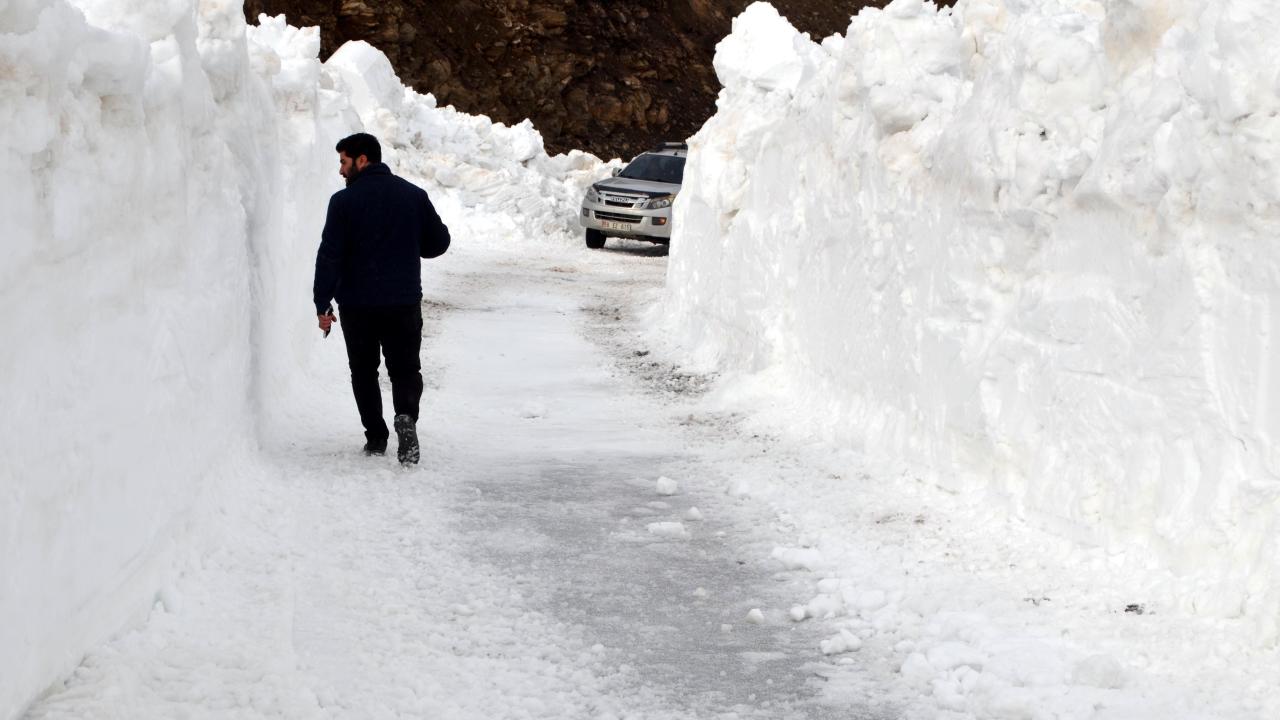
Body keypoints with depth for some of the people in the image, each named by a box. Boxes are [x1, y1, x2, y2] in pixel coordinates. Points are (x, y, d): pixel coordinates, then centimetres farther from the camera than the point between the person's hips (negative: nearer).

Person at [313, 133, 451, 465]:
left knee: (364, 371, 13)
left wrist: (322, 304, -7)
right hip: (405, 301, 2)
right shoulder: (415, 195, 3)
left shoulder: (344, 201, -9)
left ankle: (376, 437, 10)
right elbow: (439, 242, 8)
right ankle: (406, 416, -17)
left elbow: (329, 256, -12)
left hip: (357, 304, -2)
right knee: (405, 367, 10)